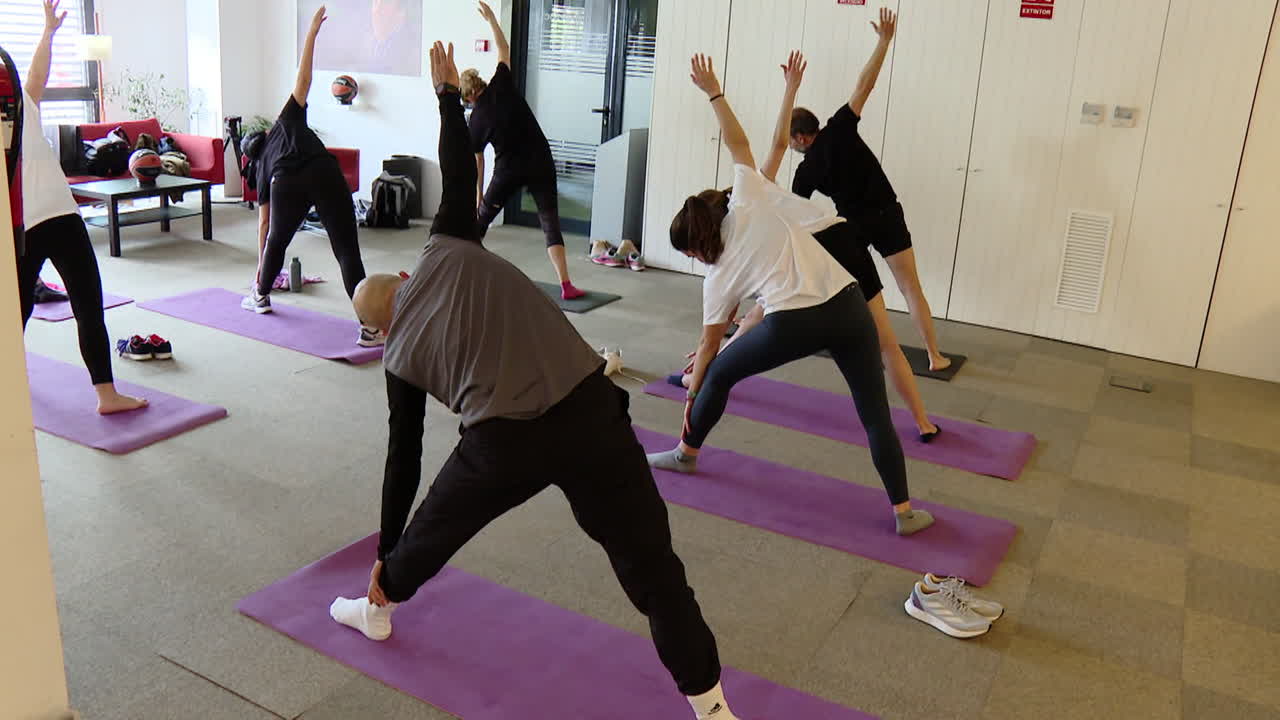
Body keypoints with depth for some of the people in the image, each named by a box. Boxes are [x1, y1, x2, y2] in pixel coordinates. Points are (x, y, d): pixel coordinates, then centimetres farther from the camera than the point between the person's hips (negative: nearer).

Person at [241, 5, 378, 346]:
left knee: (277, 240, 31)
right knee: (347, 250, -6)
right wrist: (311, 33, 27)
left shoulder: (262, 167, 36)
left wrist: (260, 266, 49)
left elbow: (263, 222, 39)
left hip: (286, 184, 2)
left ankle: (261, 296, 53)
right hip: (323, 172, -2)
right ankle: (370, 328, -13)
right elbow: (303, 79, 23)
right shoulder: (287, 120, 36)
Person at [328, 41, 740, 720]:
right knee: (650, 564, 6)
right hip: (590, 411, 0)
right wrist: (448, 93, 37)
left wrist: (382, 556, 35)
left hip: (505, 443, 1)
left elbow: (402, 459, 23)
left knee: (434, 528, 32)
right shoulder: (445, 250, 15)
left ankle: (377, 607, 58)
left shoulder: (401, 357, 19)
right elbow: (459, 173, 20)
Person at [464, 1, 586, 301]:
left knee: (481, 218, 18)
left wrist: (478, 194, 18)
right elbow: (504, 50, 16)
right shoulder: (501, 86, 1)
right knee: (550, 222, -2)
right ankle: (566, 285, -12)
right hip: (540, 164, 1)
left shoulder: (476, 121, 2)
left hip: (508, 170, 0)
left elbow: (477, 162, 7)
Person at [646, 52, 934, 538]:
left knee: (720, 373, 23)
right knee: (875, 411, 10)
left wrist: (691, 394, 36)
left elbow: (709, 345, 22)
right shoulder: (748, 201, 15)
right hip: (847, 306, 3)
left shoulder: (719, 277, 15)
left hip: (793, 323, -3)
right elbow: (738, 143, 19)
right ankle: (905, 511, 14)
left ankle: (685, 454, 40)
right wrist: (714, 92, 30)